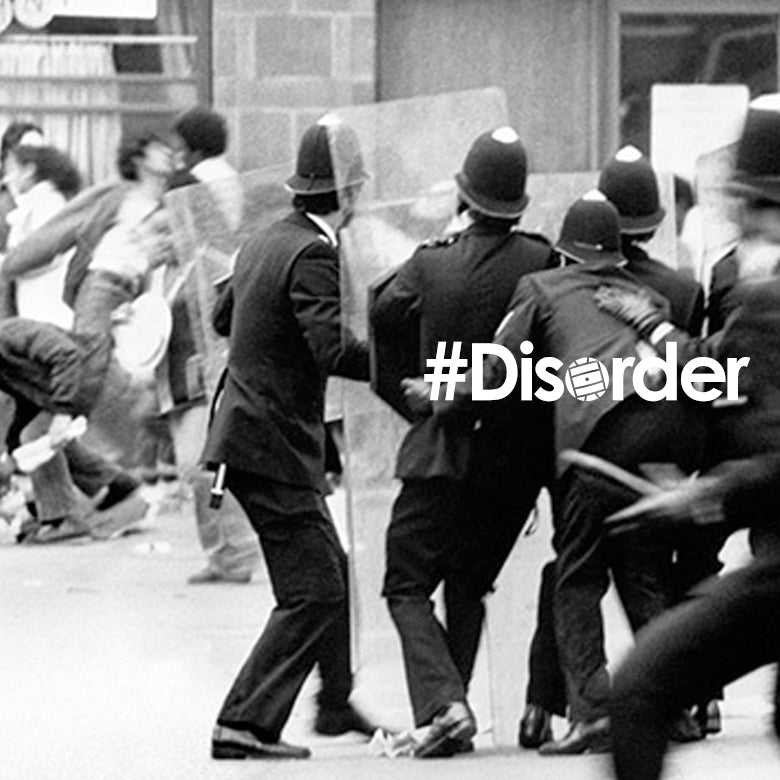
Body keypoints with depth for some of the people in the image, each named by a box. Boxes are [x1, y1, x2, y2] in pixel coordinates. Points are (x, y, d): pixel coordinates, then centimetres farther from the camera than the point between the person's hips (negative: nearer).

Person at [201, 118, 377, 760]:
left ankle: (336, 701, 36)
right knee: (313, 592, -8)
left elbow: (224, 317, 24)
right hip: (275, 447, -10)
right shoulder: (312, 254, -19)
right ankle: (245, 725, -10)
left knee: (329, 570, 23)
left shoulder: (264, 243, 11)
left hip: (250, 435, 10)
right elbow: (334, 350, -29)